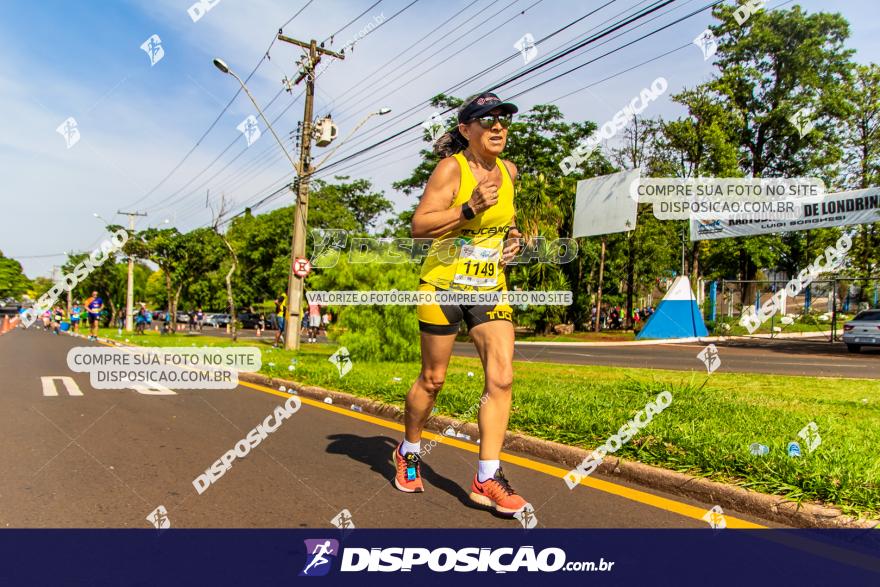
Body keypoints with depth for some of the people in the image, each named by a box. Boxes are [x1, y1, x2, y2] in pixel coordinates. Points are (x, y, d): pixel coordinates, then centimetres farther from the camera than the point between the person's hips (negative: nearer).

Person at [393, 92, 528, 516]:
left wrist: (512, 236, 7)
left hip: (491, 288, 5)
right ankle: (408, 453, 33)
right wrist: (469, 208, -27)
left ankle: (487, 478, 3)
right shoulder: (451, 168, -11)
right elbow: (419, 226, -19)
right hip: (443, 285, -5)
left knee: (501, 378, -7)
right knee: (432, 379, 8)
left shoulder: (508, 171, 7)